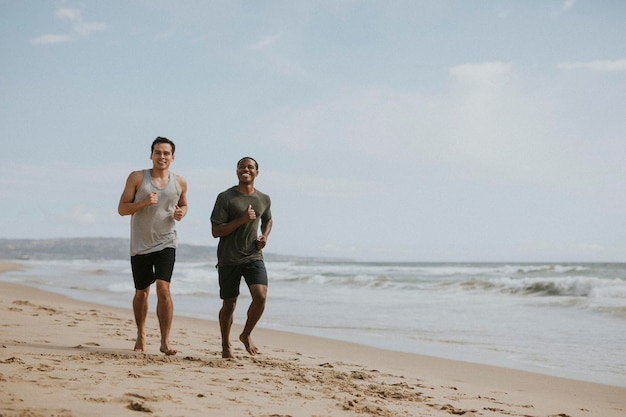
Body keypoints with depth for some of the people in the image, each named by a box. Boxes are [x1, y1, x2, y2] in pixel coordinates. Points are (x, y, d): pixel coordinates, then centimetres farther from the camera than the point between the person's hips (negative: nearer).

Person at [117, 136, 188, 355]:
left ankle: (165, 341, -10)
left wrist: (181, 212, -2)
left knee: (163, 289, -16)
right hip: (140, 245, 0)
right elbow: (121, 208, -3)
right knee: (141, 292, 13)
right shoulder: (137, 177, -3)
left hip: (166, 243, 0)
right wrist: (143, 203, -21)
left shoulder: (180, 182, 3)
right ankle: (141, 334, 34)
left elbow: (183, 205, 22)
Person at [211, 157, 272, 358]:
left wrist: (265, 236, 8)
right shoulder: (225, 198, -7)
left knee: (260, 296, -16)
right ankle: (226, 345, 26)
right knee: (229, 304, 5)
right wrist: (241, 220, -21)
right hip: (229, 259, -3)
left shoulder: (264, 199, 8)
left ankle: (246, 335, 9)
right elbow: (215, 231, -11)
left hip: (254, 256, 3)